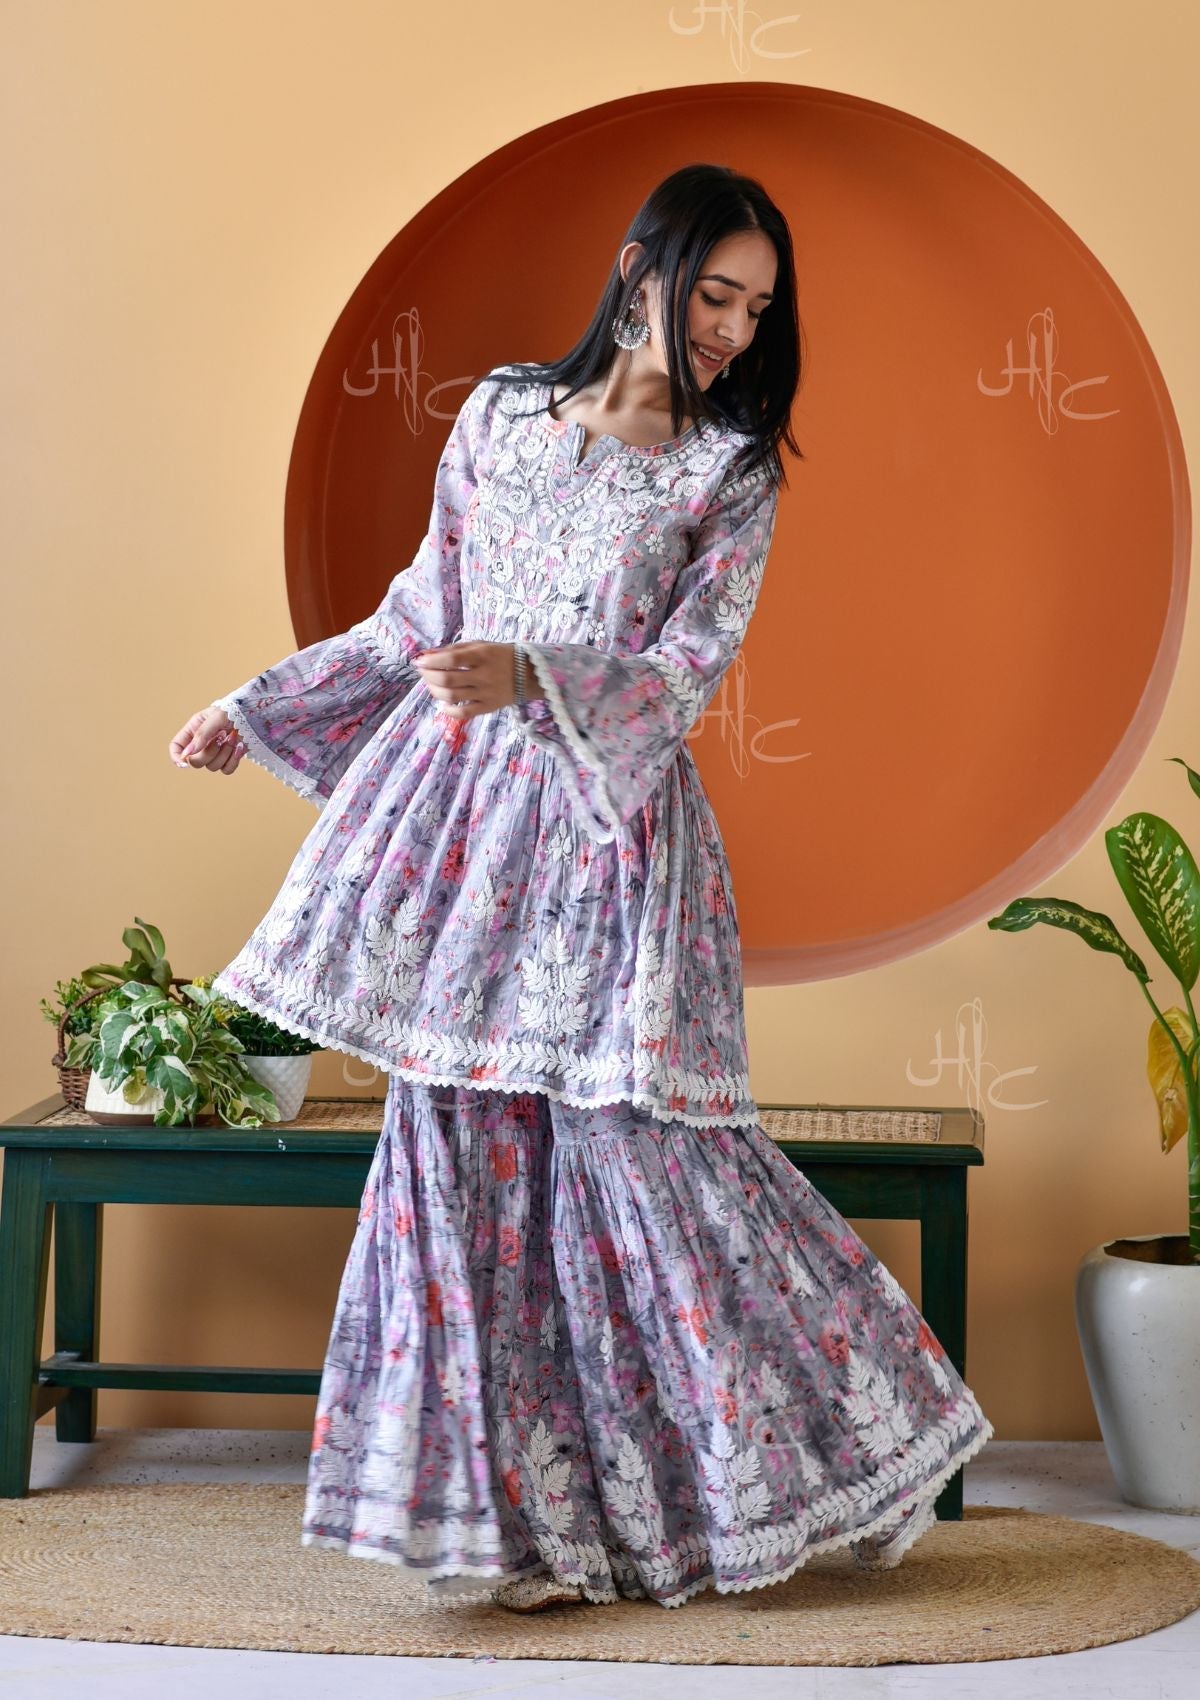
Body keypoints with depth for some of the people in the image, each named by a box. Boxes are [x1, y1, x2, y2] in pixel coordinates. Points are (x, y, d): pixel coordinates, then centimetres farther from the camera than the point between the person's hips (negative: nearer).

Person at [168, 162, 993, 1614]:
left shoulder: (732, 469, 1)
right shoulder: (503, 413, 9)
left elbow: (687, 664, -10)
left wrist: (530, 678, -27)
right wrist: (258, 709, 18)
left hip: (612, 827, -3)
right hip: (461, 810, 4)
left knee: (638, 1148, -6)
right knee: (462, 1141, 3)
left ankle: (816, 1451, 14)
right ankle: (521, 1509, 13)